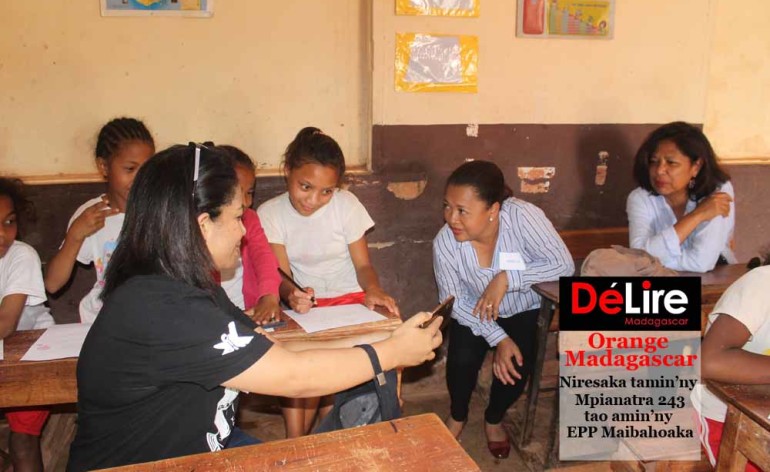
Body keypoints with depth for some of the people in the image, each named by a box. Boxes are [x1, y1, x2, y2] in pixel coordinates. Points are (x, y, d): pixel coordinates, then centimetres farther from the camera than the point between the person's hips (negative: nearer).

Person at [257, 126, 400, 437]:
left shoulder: (346, 204, -8)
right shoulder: (269, 214, -5)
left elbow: (363, 264, -5)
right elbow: (281, 274, -11)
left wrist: (373, 290, -28)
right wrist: (292, 294, -34)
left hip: (349, 299, -1)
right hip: (302, 302, 1)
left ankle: (296, 444, -1)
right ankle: (296, 441, -6)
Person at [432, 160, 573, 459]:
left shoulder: (522, 216, -33)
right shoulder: (445, 243, -27)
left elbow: (564, 264, -32)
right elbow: (455, 302, -16)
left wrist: (507, 278, -40)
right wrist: (498, 338, -25)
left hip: (522, 309, 0)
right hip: (474, 312, 1)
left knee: (517, 365, -20)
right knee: (462, 359, -21)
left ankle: (494, 419, 16)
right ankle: (458, 415, 14)